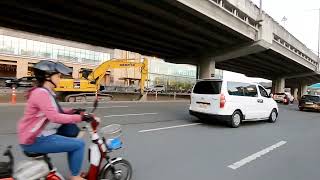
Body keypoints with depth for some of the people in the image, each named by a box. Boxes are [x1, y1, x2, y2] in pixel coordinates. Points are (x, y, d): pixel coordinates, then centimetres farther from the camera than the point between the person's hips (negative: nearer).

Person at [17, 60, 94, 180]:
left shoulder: (47, 92, 12)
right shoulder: (41, 93, -20)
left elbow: (57, 112, 16)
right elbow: (55, 117, -30)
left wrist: (73, 111, 3)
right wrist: (80, 117, -29)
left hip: (41, 134, 10)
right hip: (35, 140, -10)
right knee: (78, 144, -14)